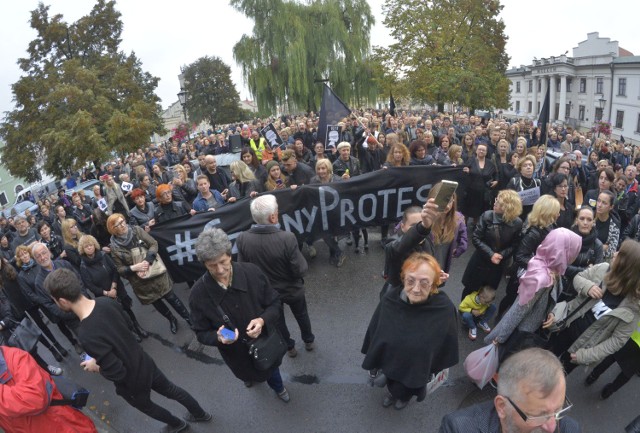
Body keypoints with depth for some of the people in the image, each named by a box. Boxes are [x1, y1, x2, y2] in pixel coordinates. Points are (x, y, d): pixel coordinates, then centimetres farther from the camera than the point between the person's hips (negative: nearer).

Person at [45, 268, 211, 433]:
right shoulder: (105, 301, -17)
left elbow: (116, 373, -30)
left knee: (145, 405, 30)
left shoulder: (87, 335, -39)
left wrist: (96, 367, -11)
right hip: (145, 363, 5)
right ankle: (200, 413, 53)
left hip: (132, 382, -5)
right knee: (171, 390, 29)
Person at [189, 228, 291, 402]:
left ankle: (278, 387, 66)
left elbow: (276, 304, -13)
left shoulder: (252, 272, -26)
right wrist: (218, 337, -34)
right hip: (237, 354, 0)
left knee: (272, 369, 30)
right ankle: (252, 376, 71)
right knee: (249, 374, 32)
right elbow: (202, 333, -13)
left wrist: (262, 320, -32)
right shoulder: (198, 294, -26)